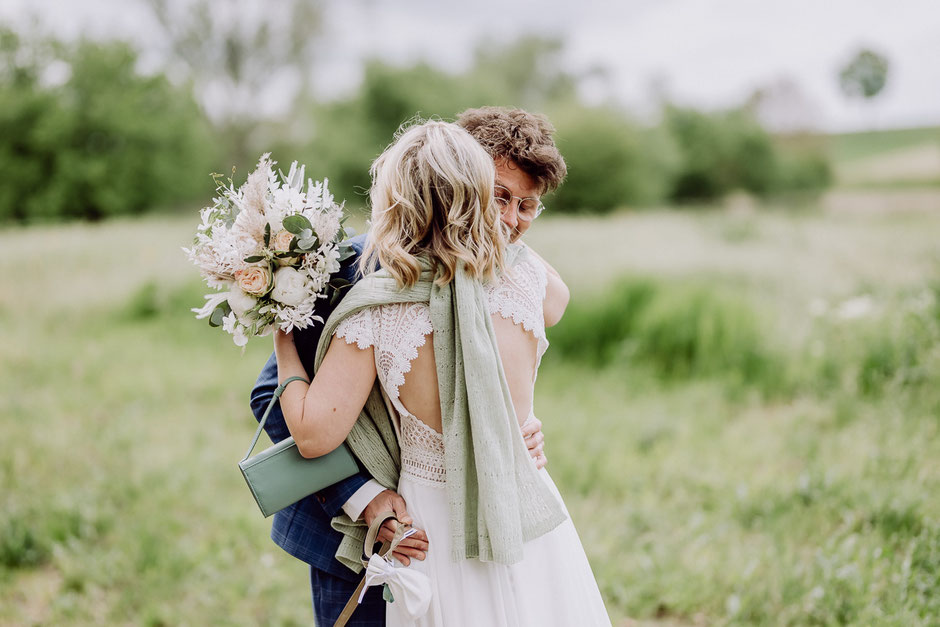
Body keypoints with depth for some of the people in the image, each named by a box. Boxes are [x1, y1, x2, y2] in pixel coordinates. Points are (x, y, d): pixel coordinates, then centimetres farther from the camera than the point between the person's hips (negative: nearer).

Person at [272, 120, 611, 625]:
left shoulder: (374, 309, -17)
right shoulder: (524, 274, -9)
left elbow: (313, 435, -13)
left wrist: (283, 344, 2)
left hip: (439, 533, -2)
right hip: (533, 519, 2)